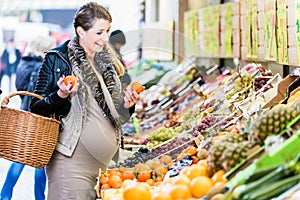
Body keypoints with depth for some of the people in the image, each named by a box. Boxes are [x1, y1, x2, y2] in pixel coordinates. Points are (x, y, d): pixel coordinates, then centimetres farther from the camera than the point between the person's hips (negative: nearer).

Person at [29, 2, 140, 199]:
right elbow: (36, 108, -3)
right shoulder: (57, 59, -2)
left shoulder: (108, 61, 14)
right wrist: (61, 95, -20)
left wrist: (127, 105, 0)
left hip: (108, 161, 6)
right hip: (72, 160, -5)